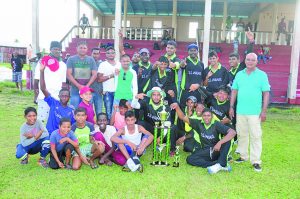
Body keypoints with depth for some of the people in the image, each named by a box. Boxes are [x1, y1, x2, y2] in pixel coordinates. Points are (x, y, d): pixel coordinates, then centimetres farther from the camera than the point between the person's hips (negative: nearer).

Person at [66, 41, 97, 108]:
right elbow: (68, 75, -2)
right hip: (75, 91, -1)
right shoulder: (71, 59, 6)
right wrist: (79, 86, -12)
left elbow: (94, 74, 6)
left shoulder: (91, 60, 11)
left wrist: (87, 86, -9)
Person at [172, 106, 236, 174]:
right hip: (205, 152, 3)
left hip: (216, 151, -2)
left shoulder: (216, 124, -10)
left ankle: (221, 164, -37)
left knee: (227, 139, -29)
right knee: (189, 159, -24)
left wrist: (219, 143, -34)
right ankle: (217, 164, -33)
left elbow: (233, 132, -23)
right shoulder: (199, 123, -1)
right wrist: (177, 107, -20)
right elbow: (183, 117, -2)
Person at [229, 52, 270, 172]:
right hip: (240, 111, 4)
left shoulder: (262, 75, -1)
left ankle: (256, 161, 5)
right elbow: (234, 91, 10)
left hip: (255, 112, -3)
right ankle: (243, 156, 26)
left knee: (255, 136, -2)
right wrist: (231, 107, 6)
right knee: (241, 135, 12)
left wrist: (264, 111, -8)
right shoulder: (239, 74, 8)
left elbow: (266, 93, -3)